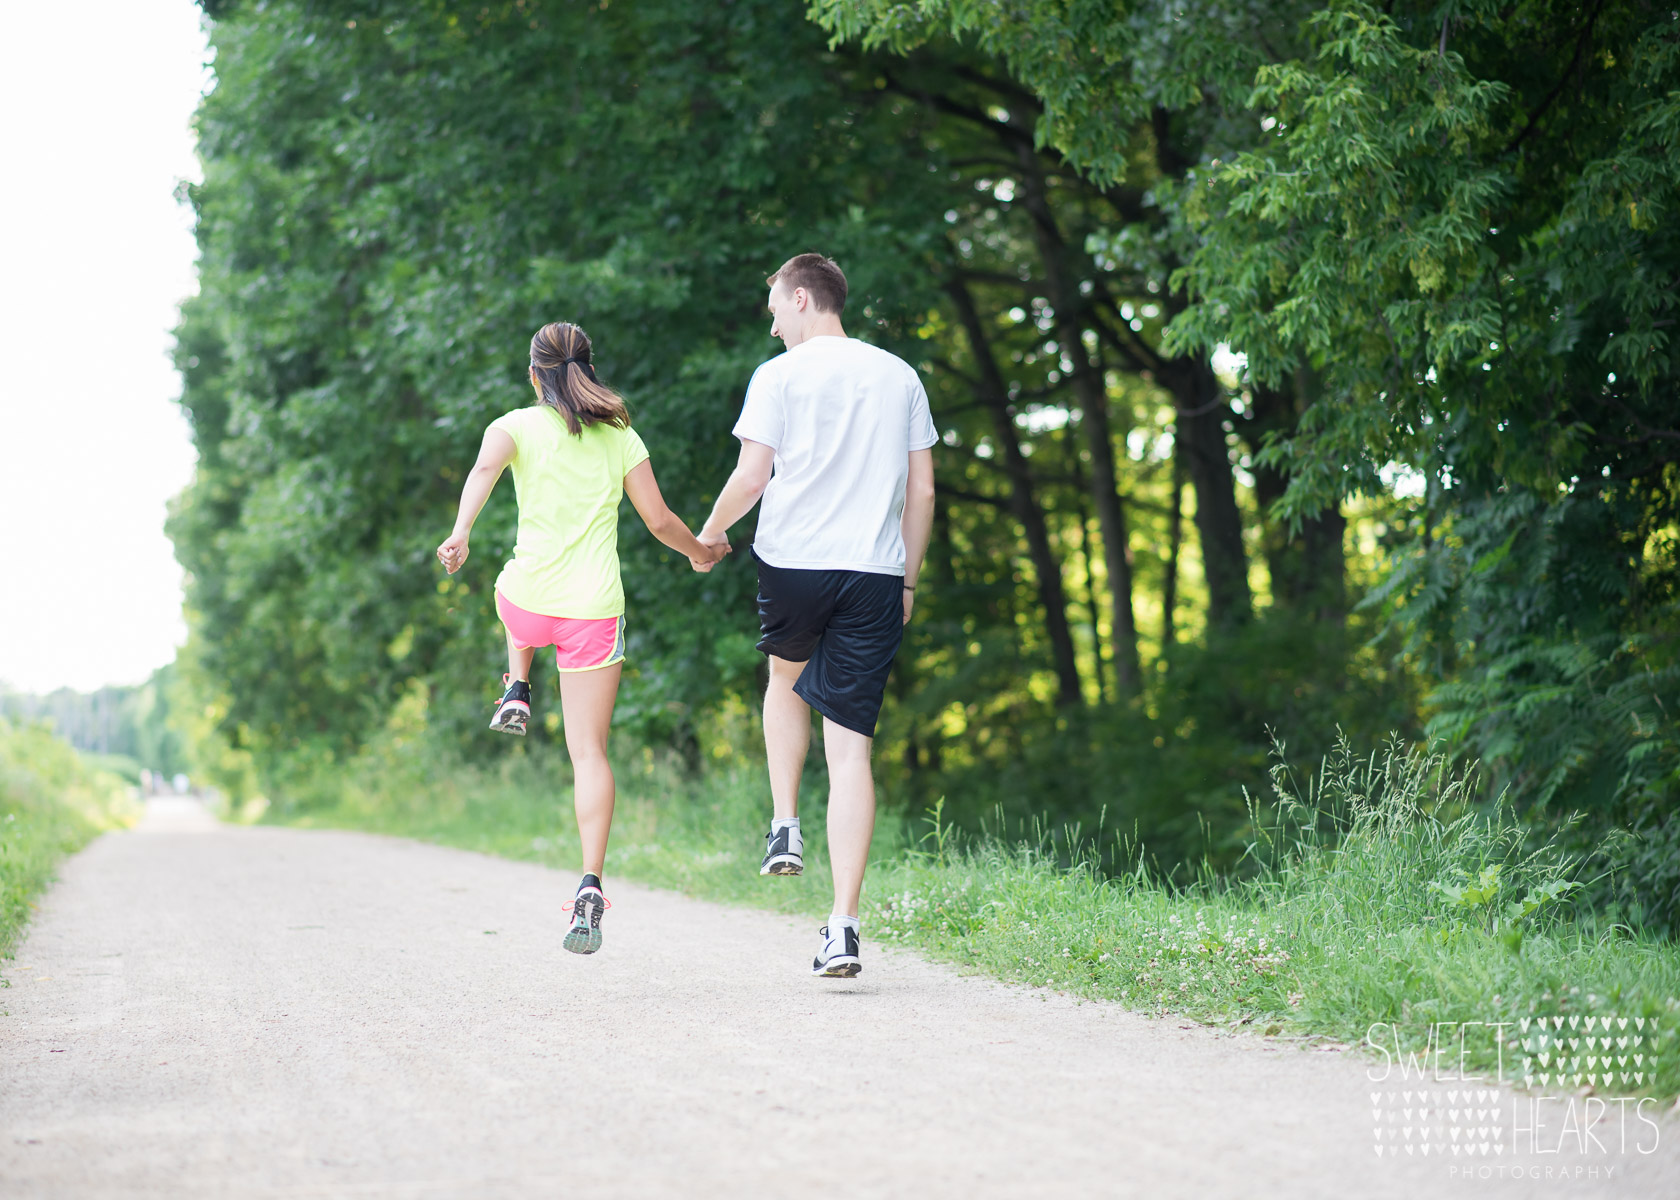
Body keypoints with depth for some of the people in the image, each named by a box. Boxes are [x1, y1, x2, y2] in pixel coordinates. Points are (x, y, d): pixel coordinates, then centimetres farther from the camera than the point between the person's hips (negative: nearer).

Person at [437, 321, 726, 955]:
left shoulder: (518, 425, 3)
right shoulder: (620, 437, 9)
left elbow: (485, 467, -18)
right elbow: (659, 519, 8)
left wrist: (461, 532, -31)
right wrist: (700, 552, 27)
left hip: (528, 600, 0)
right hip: (594, 610, 0)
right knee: (590, 751, 1)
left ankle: (517, 693, 26)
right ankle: (590, 887, -11)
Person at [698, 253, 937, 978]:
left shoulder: (779, 375, -1)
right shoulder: (899, 376, 11)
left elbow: (750, 479, -6)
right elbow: (922, 492, 11)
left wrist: (710, 532, 13)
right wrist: (907, 579, 19)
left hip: (791, 564, -2)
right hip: (875, 575, 2)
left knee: (787, 674, 32)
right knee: (851, 748, 0)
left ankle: (785, 828, 19)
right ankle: (843, 927, -7)